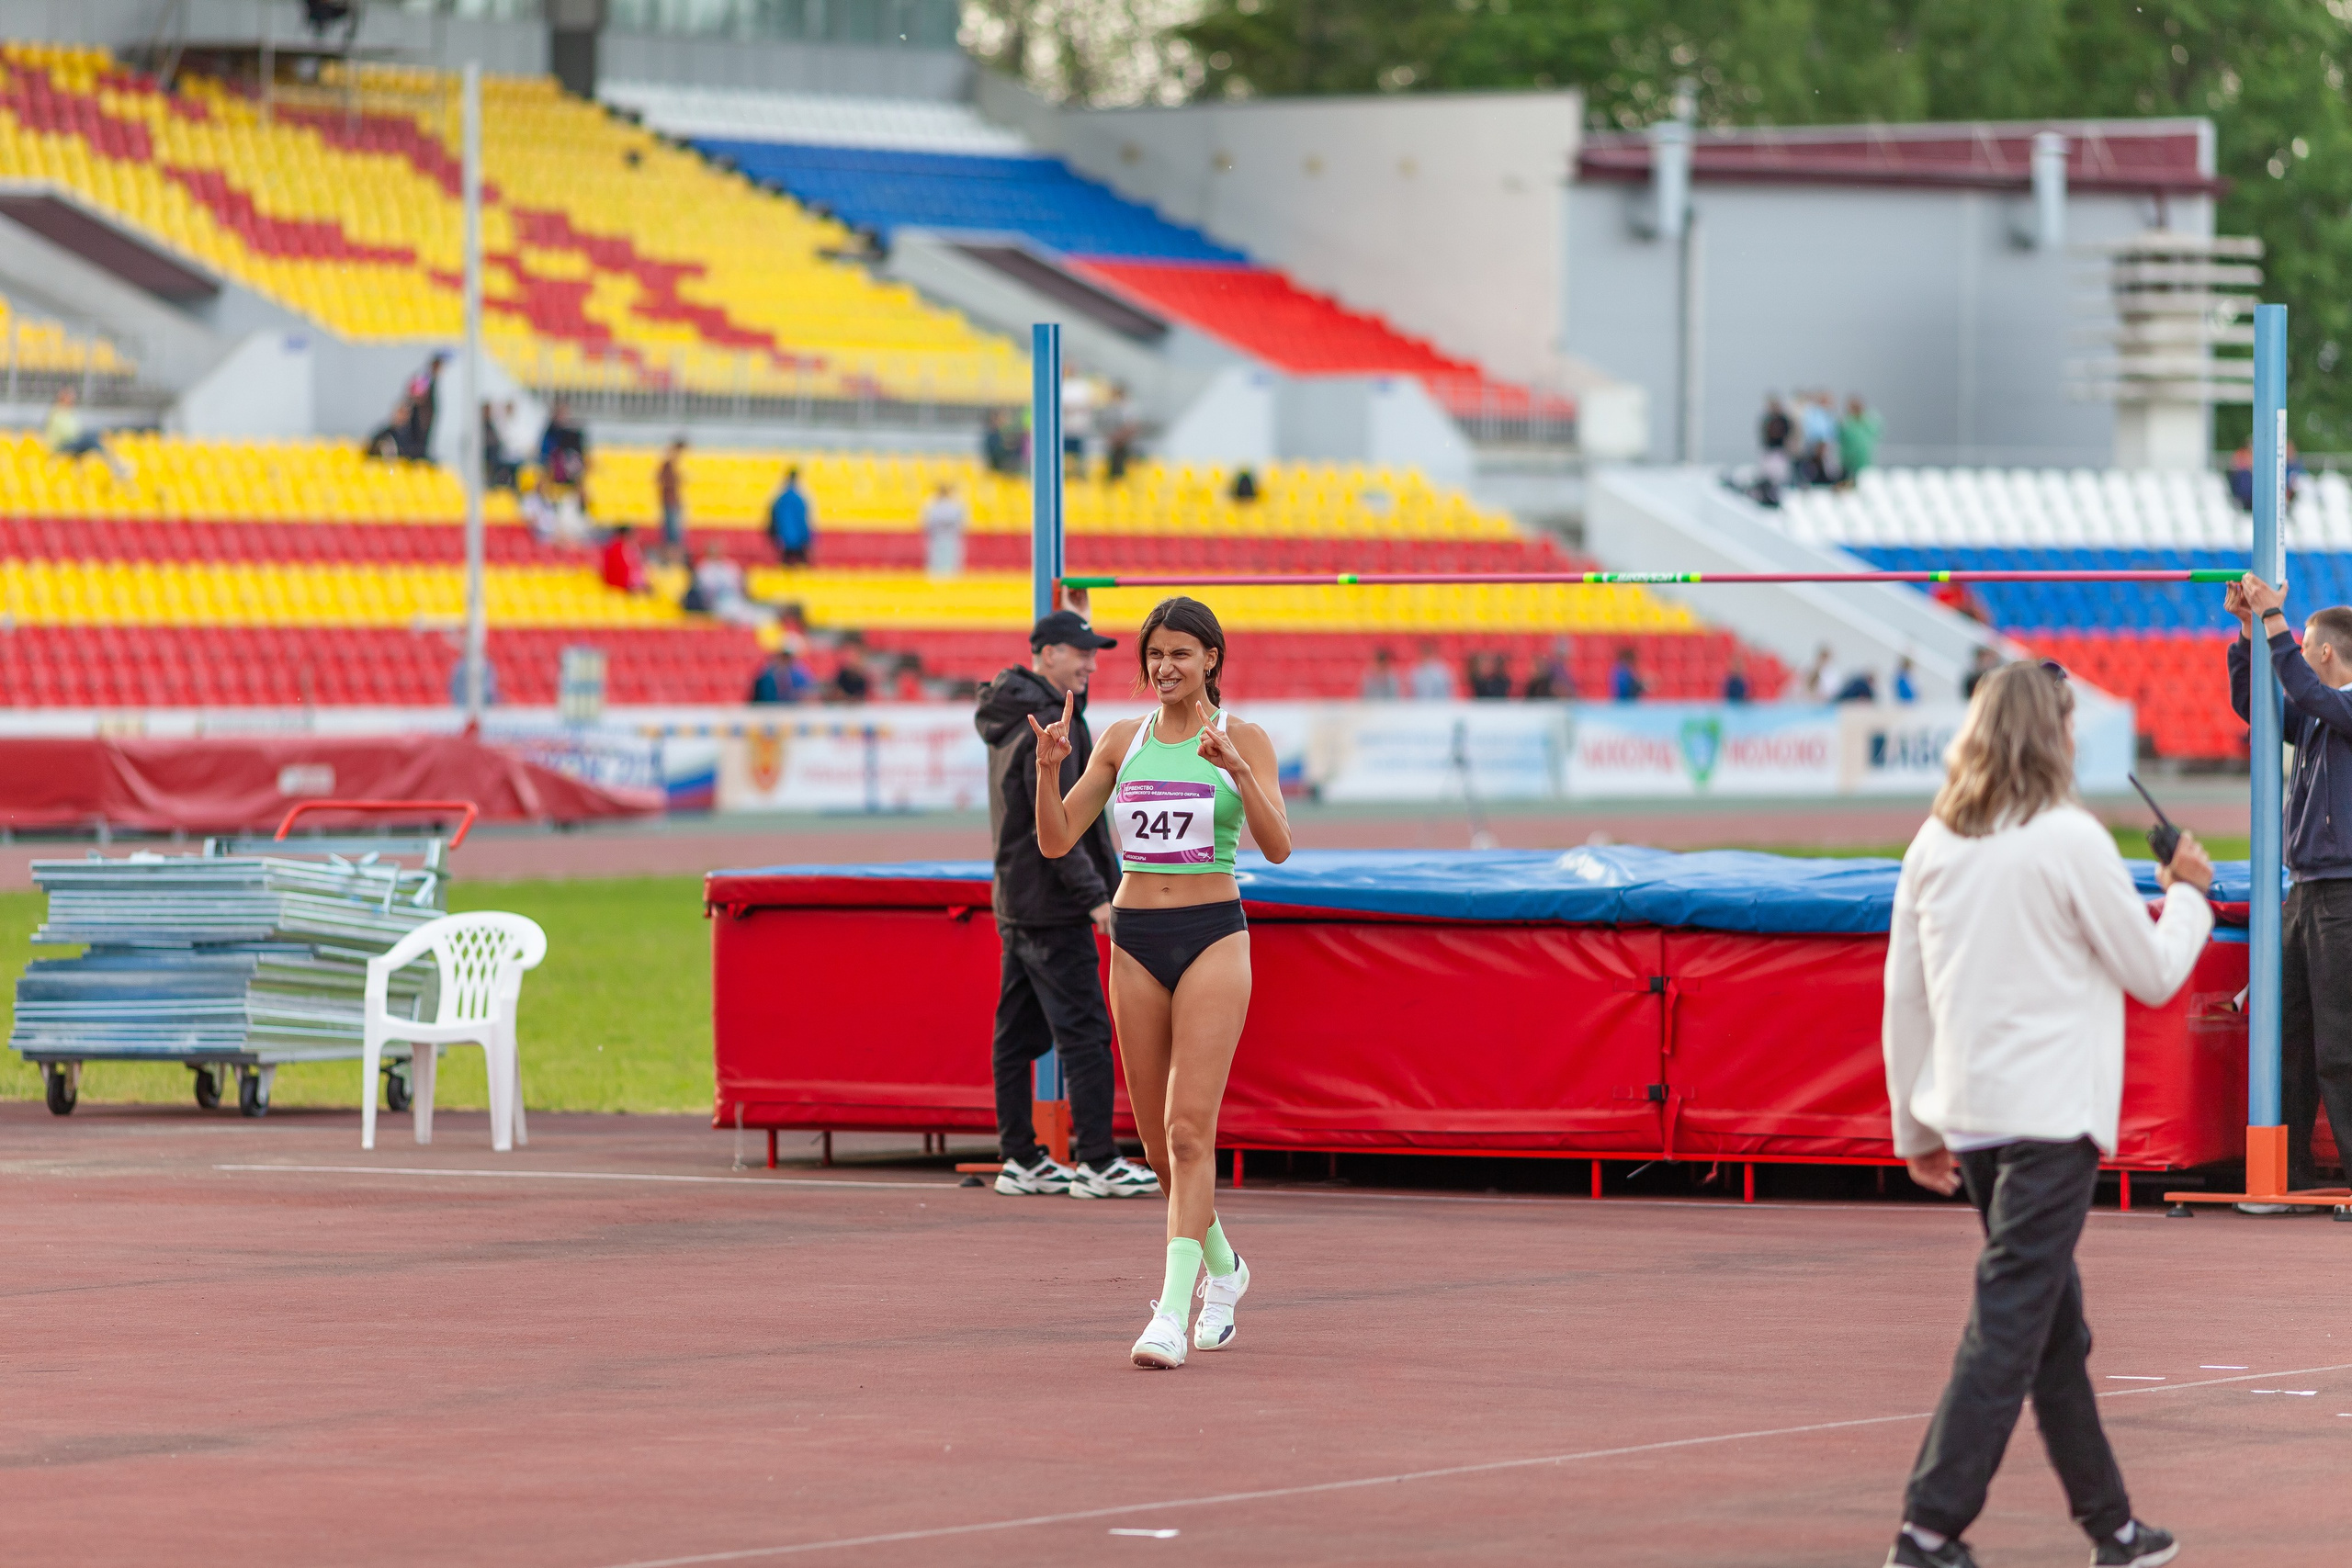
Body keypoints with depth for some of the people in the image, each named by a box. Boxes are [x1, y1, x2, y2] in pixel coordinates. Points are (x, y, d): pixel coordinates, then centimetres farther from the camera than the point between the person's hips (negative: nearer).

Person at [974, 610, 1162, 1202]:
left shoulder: (1012, 719, 15)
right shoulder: (1050, 726, -16)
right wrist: (1094, 894, -19)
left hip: (1014, 903, 10)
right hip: (1051, 908, -10)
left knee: (1019, 1034, 11)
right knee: (1084, 1032, -9)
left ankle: (1020, 1159, 14)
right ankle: (1097, 1162, -10)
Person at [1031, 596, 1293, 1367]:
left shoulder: (1244, 738, -1)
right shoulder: (1122, 740, 9)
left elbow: (1278, 845, -12)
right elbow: (1056, 841, 7)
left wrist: (1236, 768, -27)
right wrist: (1049, 768, -11)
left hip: (1213, 936, -4)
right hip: (1136, 938, 4)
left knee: (1189, 1129, -15)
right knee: (1158, 1137, 10)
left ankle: (1173, 1312, -20)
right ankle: (1220, 1265, 35)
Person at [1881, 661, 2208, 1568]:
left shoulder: (1934, 846, 6)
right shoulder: (2071, 840, -10)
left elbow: (1903, 998, 10)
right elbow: (2154, 976, -2)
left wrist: (1916, 1127, 19)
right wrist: (2189, 894, 16)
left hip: (1967, 1115, 7)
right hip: (2049, 1116, -7)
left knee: (2057, 1331, 16)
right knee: (2006, 1332, -7)